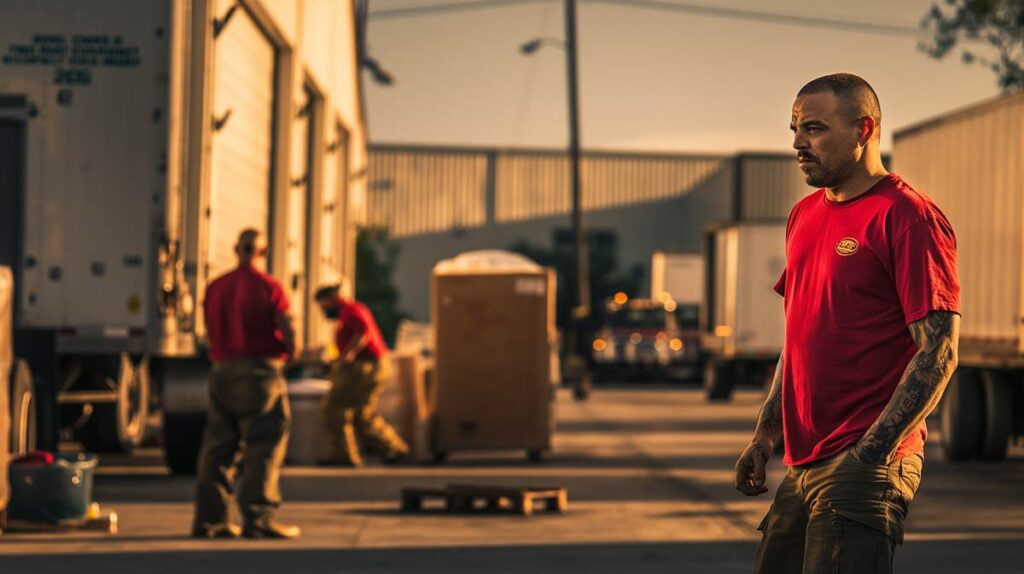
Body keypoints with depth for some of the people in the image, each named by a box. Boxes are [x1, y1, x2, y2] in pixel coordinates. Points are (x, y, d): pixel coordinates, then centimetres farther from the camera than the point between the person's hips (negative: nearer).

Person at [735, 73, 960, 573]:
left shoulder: (908, 218, -11)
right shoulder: (805, 216, 16)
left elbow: (938, 353, -15)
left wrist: (869, 454, -20)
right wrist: (766, 434, 15)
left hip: (864, 470, -8)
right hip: (803, 467, 8)